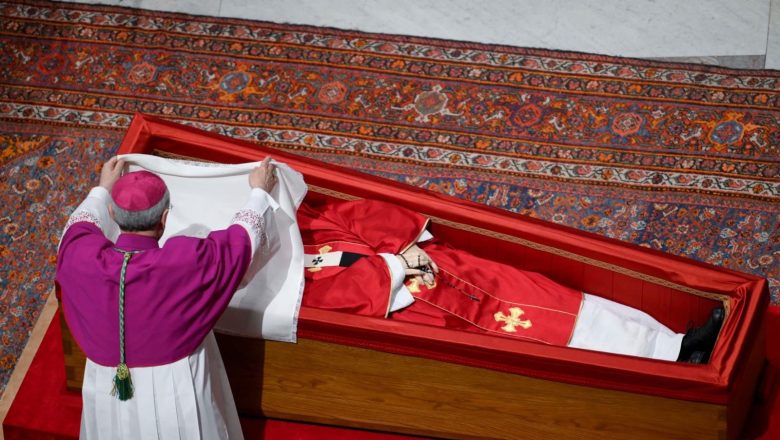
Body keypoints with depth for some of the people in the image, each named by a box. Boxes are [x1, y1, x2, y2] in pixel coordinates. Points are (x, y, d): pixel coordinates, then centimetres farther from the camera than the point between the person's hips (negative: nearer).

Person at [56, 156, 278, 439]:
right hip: (177, 400, -2)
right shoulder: (188, 262, -28)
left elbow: (81, 225, 6)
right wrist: (259, 191, 12)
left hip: (109, 399, 2)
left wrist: (103, 189, 24)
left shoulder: (82, 258, -21)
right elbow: (242, 236, -7)